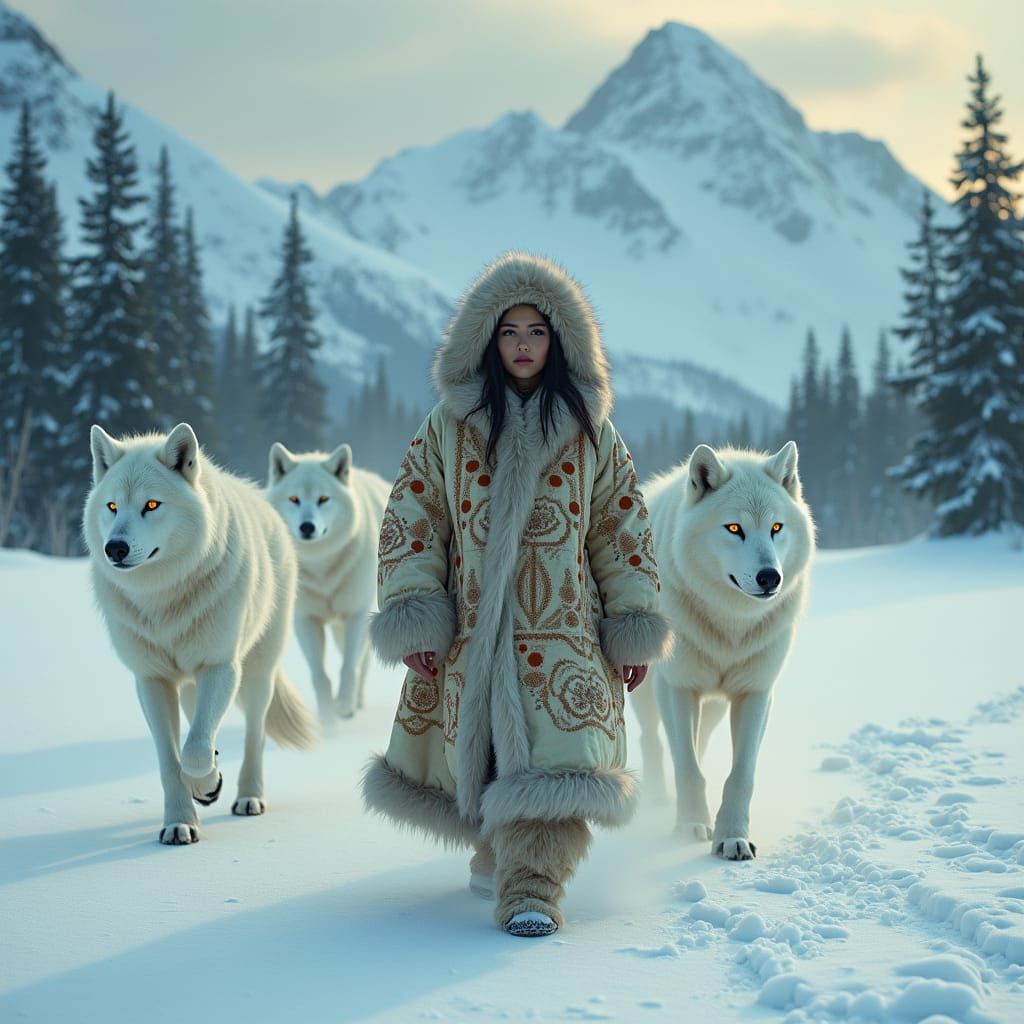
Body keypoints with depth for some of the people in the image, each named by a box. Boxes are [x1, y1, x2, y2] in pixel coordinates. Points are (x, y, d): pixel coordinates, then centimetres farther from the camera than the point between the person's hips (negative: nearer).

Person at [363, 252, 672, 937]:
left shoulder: (590, 430, 7)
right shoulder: (450, 426, 6)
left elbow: (624, 527, 10)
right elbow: (411, 520, 4)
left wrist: (634, 625, 4)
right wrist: (413, 614, -6)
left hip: (563, 626, -1)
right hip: (472, 625, 1)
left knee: (551, 751, -16)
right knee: (477, 753, 6)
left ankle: (532, 886, -18)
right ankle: (499, 854, 31)